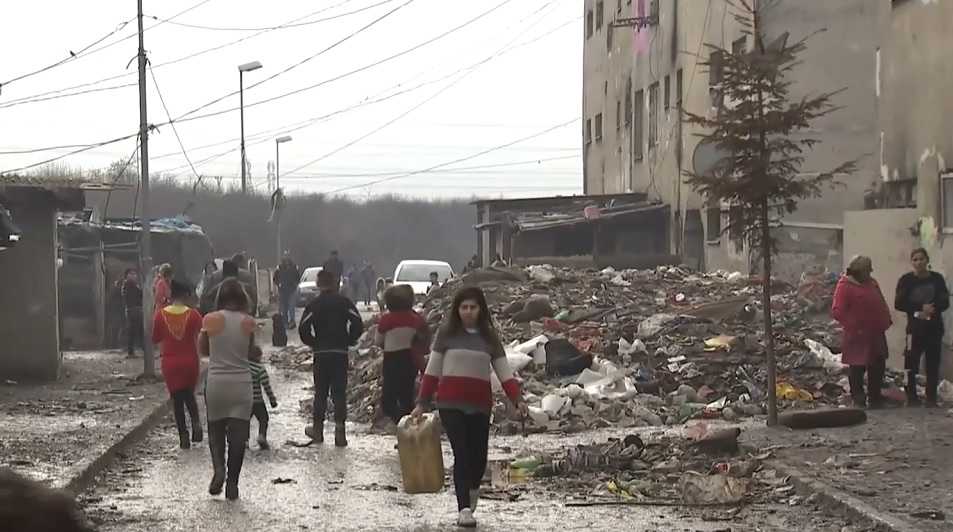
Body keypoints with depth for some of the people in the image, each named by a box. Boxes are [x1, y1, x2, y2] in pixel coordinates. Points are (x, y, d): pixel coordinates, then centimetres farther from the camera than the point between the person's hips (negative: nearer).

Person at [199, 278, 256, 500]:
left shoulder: (210, 320, -6)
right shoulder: (248, 322, -4)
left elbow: (203, 350, 7)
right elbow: (250, 351, 9)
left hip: (216, 382, 0)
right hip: (242, 383, 0)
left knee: (216, 430, 14)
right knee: (238, 434, 5)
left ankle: (218, 468, -9)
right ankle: (232, 483, 4)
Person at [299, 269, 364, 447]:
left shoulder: (314, 305, -2)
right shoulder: (344, 302, 0)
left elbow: (303, 329, -8)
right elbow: (358, 325, -7)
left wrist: (313, 343, 10)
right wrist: (349, 340, 9)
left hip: (321, 353, 0)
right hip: (341, 352, 0)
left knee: (320, 392, 11)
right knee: (340, 392, 2)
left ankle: (318, 428, 17)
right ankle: (340, 431, -4)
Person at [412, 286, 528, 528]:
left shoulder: (489, 337, 8)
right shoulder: (447, 333, 3)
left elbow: (505, 372, 6)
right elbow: (432, 371, 6)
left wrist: (517, 399, -8)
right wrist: (422, 403, 2)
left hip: (480, 405, 2)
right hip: (451, 404, -2)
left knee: (479, 457, 4)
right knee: (462, 454, -12)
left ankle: (472, 489, 37)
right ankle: (464, 509, -10)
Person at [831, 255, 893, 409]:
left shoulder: (872, 283, 13)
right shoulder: (845, 286, -11)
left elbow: (881, 304, 21)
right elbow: (837, 311, -17)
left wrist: (886, 320, 6)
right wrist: (854, 326, -22)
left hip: (876, 334, 8)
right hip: (858, 336, -8)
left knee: (878, 367, 13)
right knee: (857, 367, 0)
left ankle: (875, 397, 24)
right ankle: (859, 400, 8)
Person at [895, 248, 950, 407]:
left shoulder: (937, 279, 5)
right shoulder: (906, 280, -1)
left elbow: (944, 302, 4)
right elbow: (899, 304, -5)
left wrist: (931, 309, -15)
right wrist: (920, 309, -14)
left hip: (934, 326, 2)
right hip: (915, 326, -2)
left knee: (933, 363, 1)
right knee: (912, 363, -6)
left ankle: (931, 398, 8)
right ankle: (911, 397, 2)